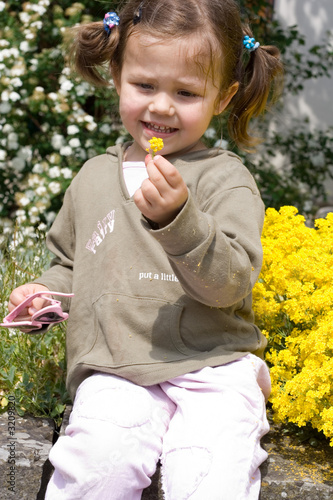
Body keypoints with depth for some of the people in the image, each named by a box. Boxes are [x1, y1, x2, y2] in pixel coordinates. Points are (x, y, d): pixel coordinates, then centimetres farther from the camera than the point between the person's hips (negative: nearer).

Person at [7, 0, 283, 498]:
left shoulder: (225, 177, 2)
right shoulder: (95, 177, 16)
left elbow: (230, 281, -11)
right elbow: (70, 262, 31)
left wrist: (178, 218, -26)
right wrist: (43, 293, 9)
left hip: (212, 367, -2)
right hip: (113, 371, 3)